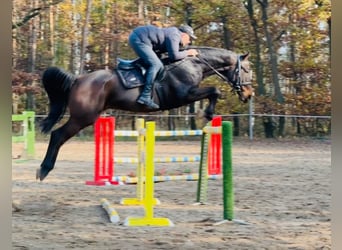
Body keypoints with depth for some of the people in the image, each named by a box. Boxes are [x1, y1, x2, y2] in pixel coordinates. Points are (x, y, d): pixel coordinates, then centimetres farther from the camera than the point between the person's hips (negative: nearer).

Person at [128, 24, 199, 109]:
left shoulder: (172, 33, 20)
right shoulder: (174, 35, -10)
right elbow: (174, 56, -19)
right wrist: (187, 52, -4)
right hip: (138, 39, -11)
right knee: (156, 64, -17)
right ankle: (145, 97, -22)